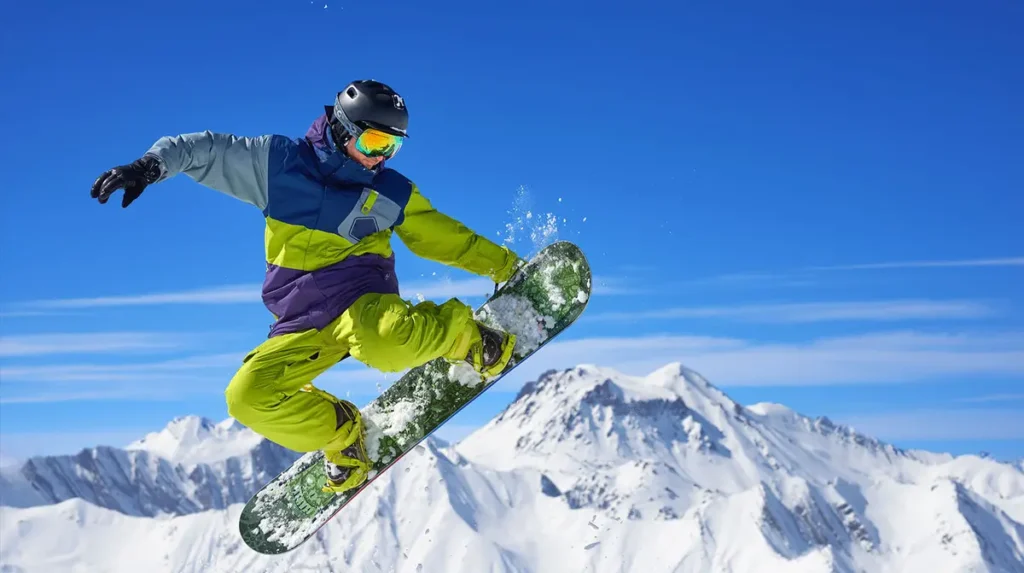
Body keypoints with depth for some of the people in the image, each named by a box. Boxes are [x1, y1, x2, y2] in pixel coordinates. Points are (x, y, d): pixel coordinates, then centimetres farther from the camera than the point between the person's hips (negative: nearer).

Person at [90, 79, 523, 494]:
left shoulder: (394, 194, 7)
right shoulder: (279, 162, 4)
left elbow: (444, 236, 19)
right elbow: (201, 150, 4)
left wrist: (503, 264, 16)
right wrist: (152, 165, -14)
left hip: (361, 299, -2)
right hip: (303, 326, 2)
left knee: (384, 343, -38)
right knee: (248, 397, -16)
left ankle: (467, 337, -6)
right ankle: (343, 435, 5)